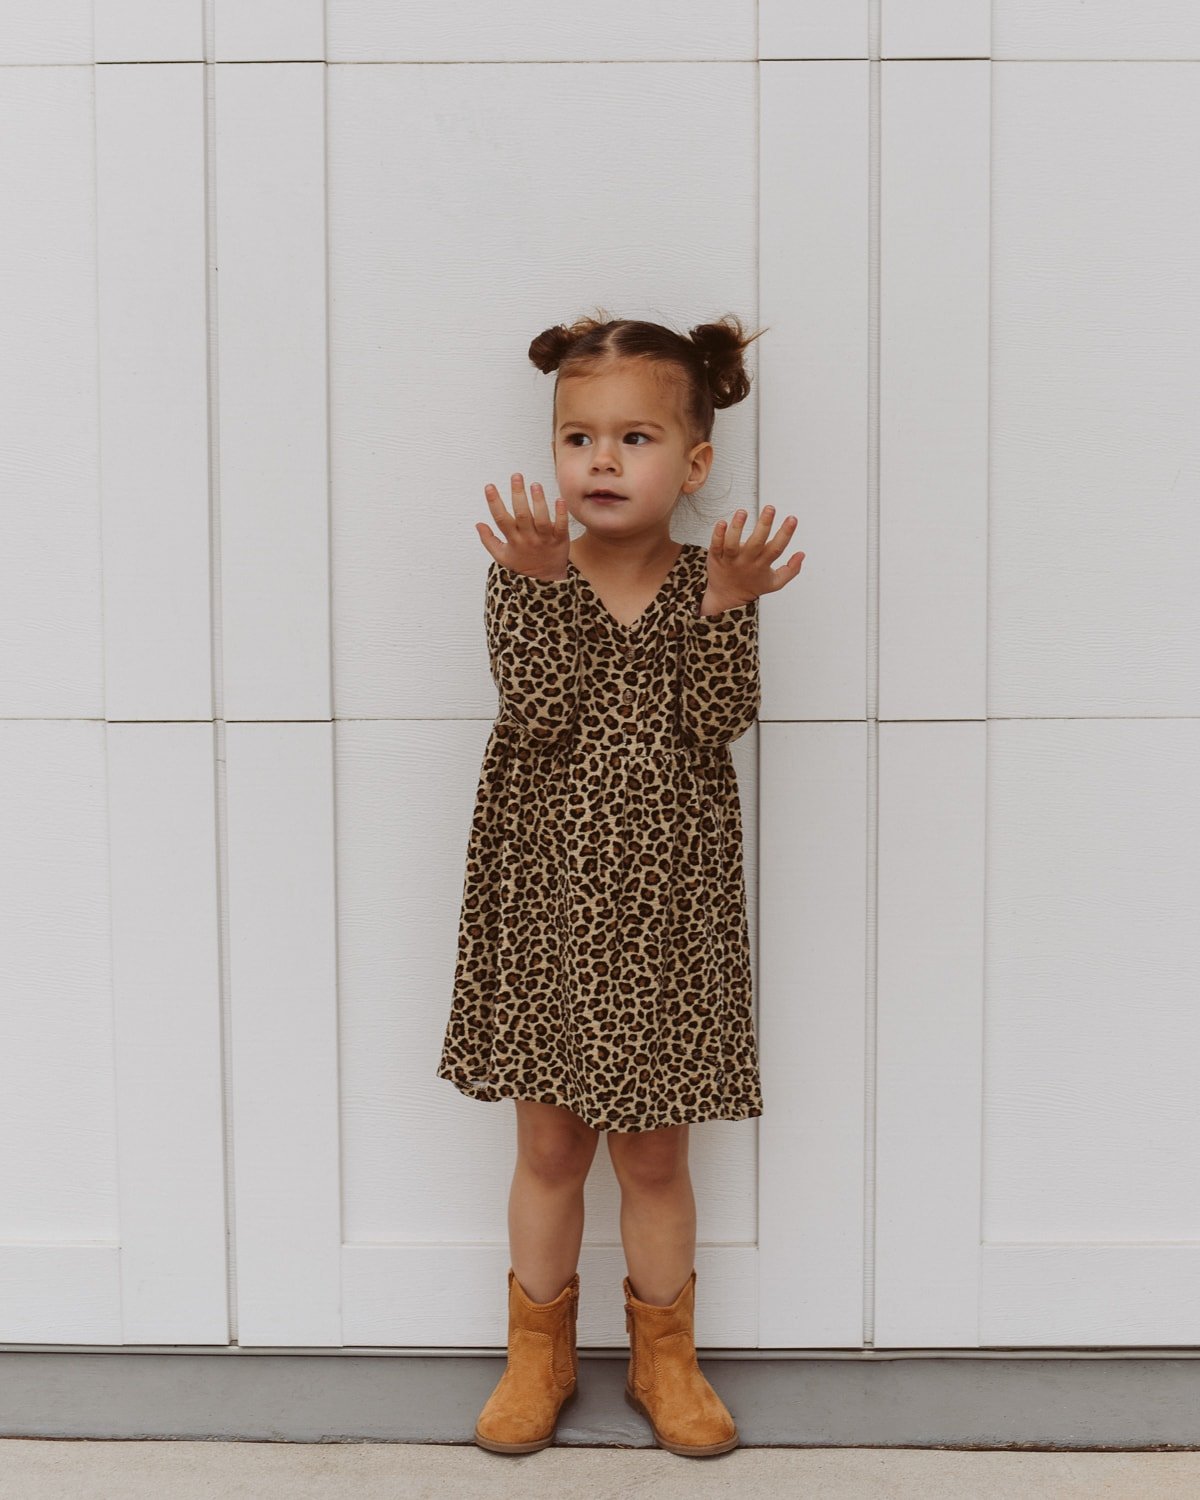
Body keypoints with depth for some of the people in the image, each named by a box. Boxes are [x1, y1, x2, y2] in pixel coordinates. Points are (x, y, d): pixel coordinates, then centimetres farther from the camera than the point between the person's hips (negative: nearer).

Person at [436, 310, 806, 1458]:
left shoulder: (711, 585, -2)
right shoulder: (525, 577, -4)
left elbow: (717, 724, -14)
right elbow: (540, 711, -18)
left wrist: (727, 604, -26)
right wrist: (540, 583, -28)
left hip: (666, 913, 0)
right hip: (544, 902, 0)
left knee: (654, 1156, 13)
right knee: (549, 1150, 14)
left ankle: (664, 1360, 35)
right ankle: (539, 1353, 35)